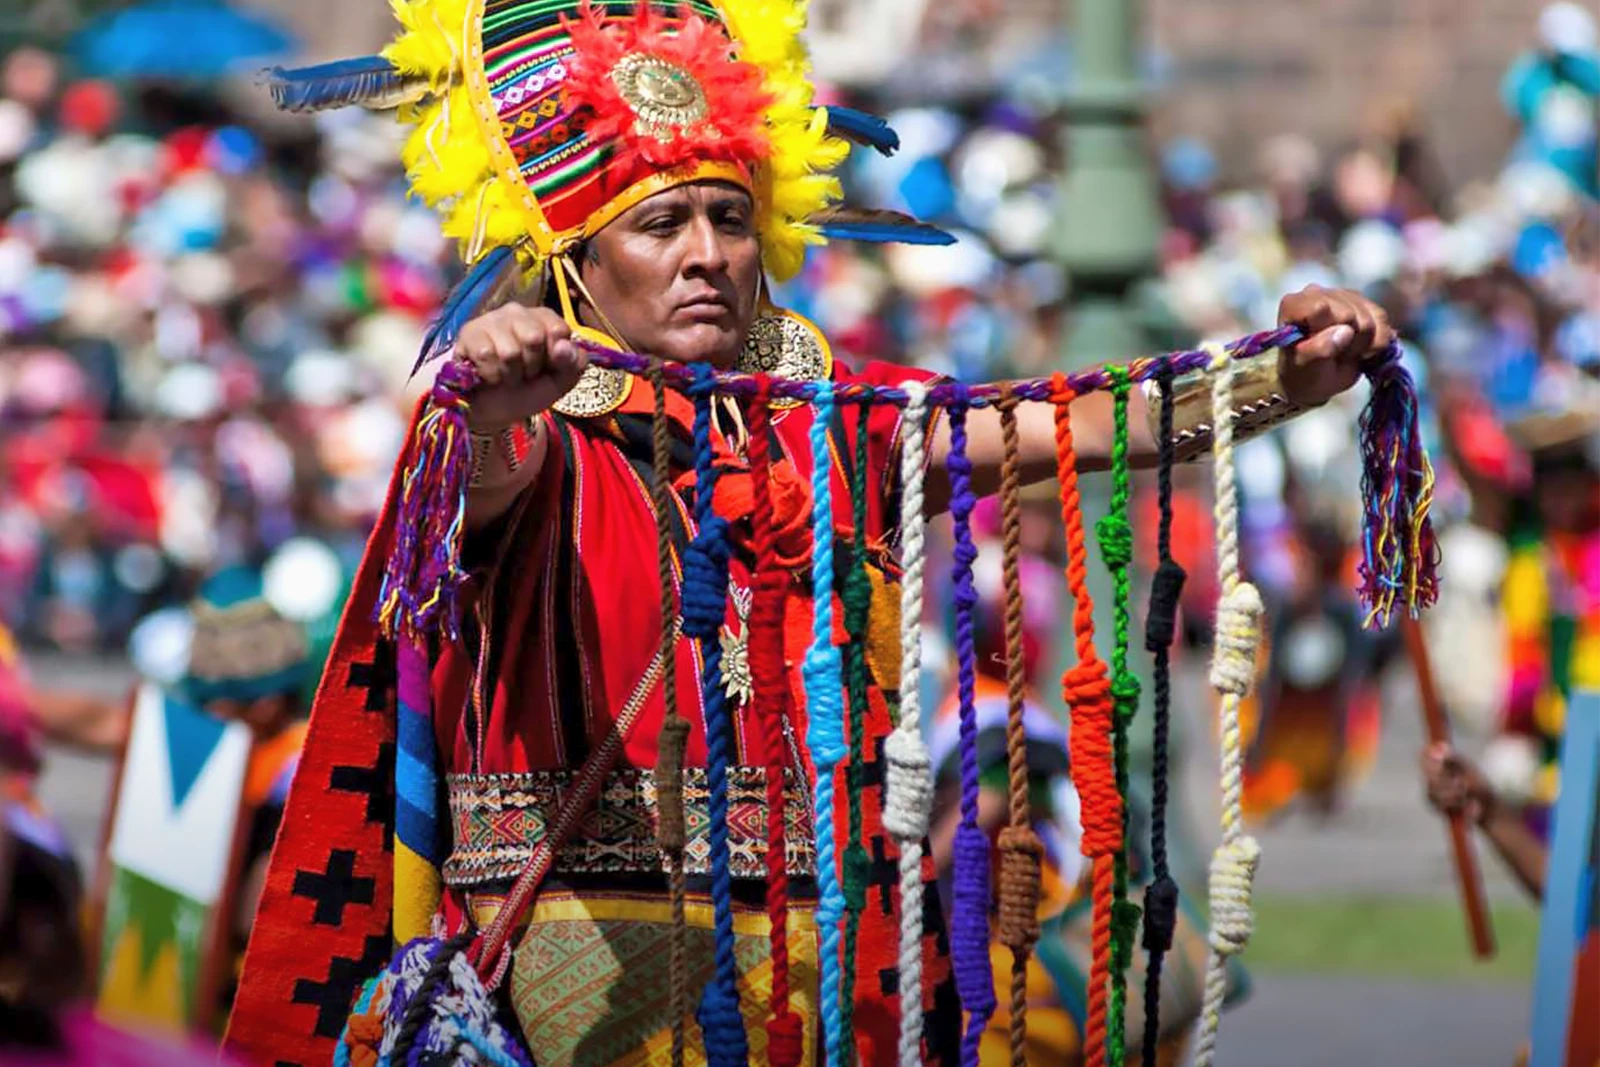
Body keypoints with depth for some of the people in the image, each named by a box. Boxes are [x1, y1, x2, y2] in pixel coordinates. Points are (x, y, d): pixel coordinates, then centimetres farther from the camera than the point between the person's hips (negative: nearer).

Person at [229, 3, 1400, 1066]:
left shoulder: (830, 426, 10)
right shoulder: (550, 444, 0)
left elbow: (1077, 425, -1)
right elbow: (480, 490, -24)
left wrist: (1285, 379, -15)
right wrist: (490, 412, -47)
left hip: (819, 954, 4)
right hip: (591, 943, -3)